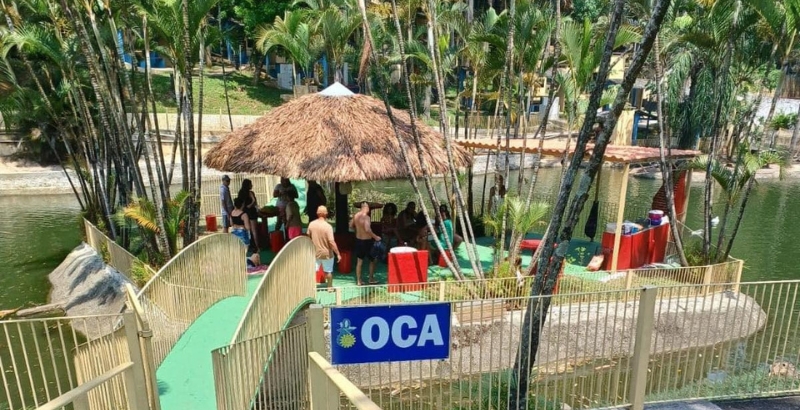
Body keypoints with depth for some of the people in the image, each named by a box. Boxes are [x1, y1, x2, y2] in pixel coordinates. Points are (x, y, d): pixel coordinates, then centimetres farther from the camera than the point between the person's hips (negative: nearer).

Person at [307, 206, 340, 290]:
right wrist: (338, 254, -17)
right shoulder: (328, 226, -22)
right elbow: (331, 242, -25)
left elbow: (308, 237, 7)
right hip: (326, 253, -3)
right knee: (328, 271, 16)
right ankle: (329, 287, 31)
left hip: (315, 252, 3)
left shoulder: (311, 224, -7)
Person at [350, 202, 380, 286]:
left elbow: (351, 225, 15)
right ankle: (371, 279, 19)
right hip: (367, 241, -7)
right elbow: (367, 229, -31)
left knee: (359, 261, 12)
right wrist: (375, 237, -21)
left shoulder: (356, 215, 2)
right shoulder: (366, 217, -21)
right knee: (372, 260, 12)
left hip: (358, 240, 7)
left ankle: (359, 280, 16)